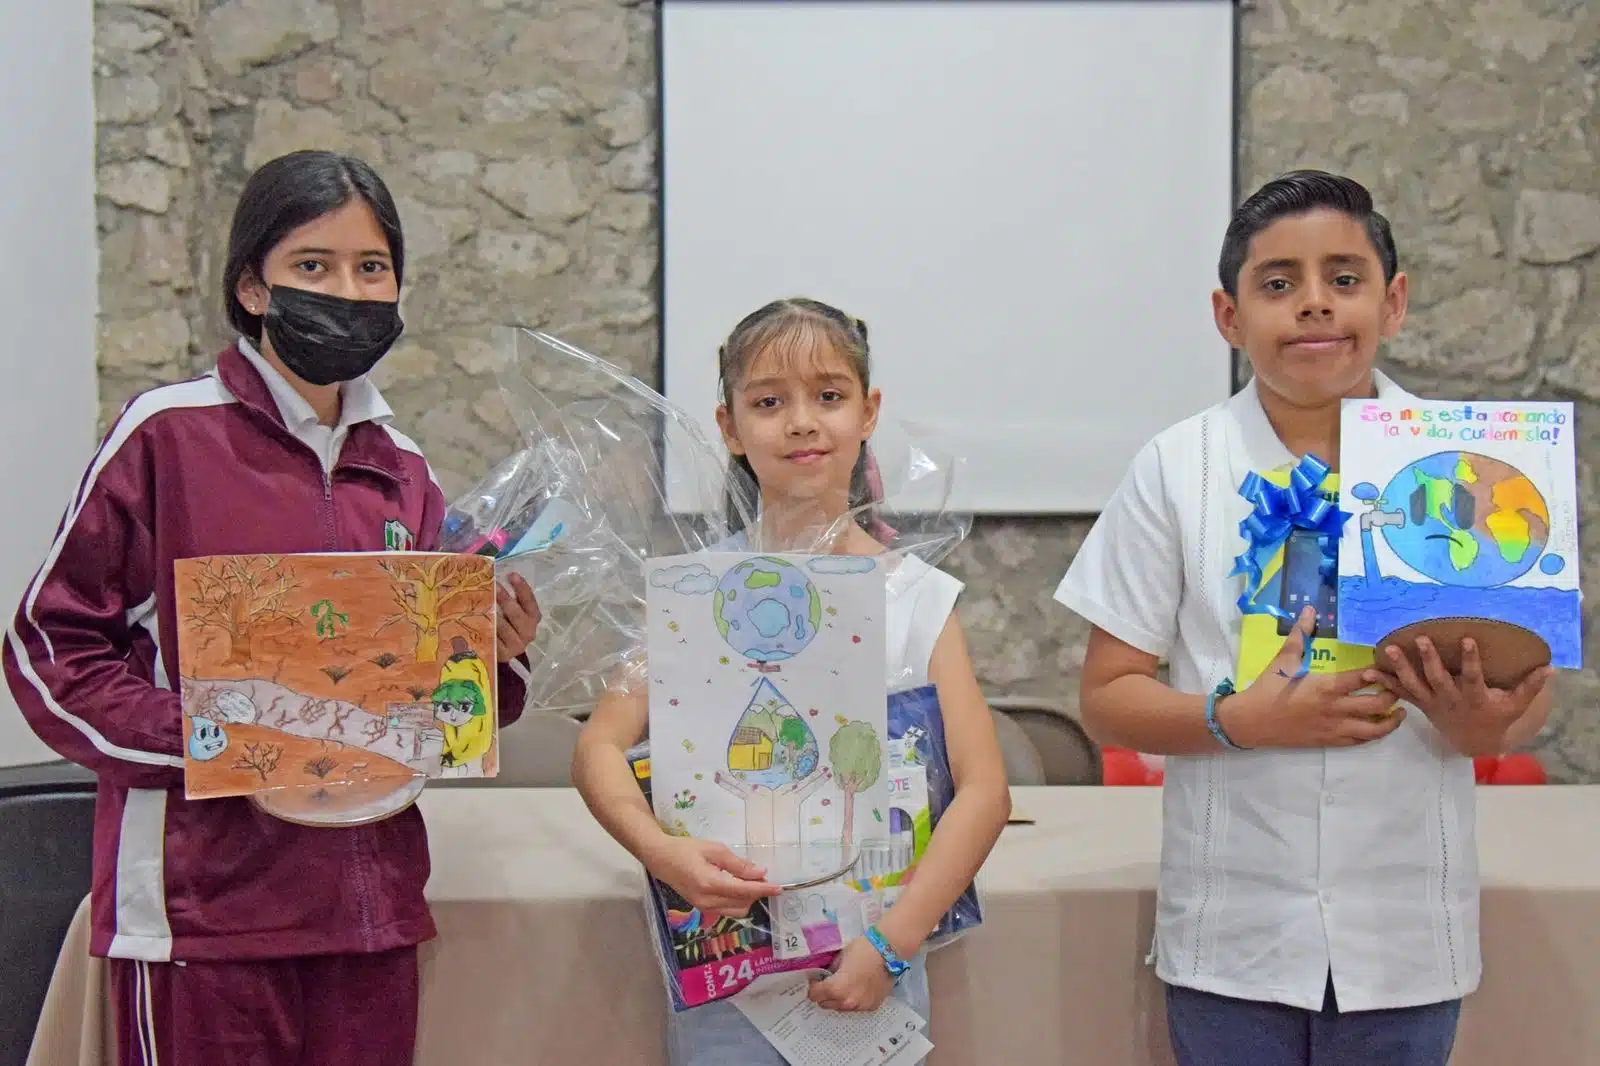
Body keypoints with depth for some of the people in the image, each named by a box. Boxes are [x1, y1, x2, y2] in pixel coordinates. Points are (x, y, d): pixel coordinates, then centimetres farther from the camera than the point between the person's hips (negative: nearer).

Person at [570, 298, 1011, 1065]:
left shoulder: (916, 597, -3)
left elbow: (983, 787, -8)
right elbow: (600, 746, -4)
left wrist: (894, 940, -18)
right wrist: (660, 851, -23)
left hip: (870, 970, 0)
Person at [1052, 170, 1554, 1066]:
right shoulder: (1176, 471, -1)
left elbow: (1530, 682, 5)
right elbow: (1108, 697, -2)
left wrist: (1485, 727, -18)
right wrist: (1244, 719, -19)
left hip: (1405, 931, 1)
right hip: (1233, 933, -1)